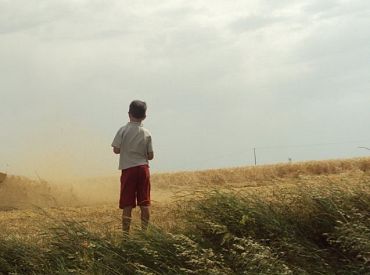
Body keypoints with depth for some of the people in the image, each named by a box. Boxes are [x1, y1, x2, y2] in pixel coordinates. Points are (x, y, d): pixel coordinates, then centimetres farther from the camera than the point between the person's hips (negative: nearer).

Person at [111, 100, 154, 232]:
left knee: (127, 204, 0)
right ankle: (145, 230, 9)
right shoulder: (147, 133, 1)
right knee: (144, 203, 6)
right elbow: (150, 156, 2)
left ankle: (126, 231, 0)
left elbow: (116, 150, -7)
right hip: (143, 168, 2)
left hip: (128, 168, -2)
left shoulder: (123, 130, -6)